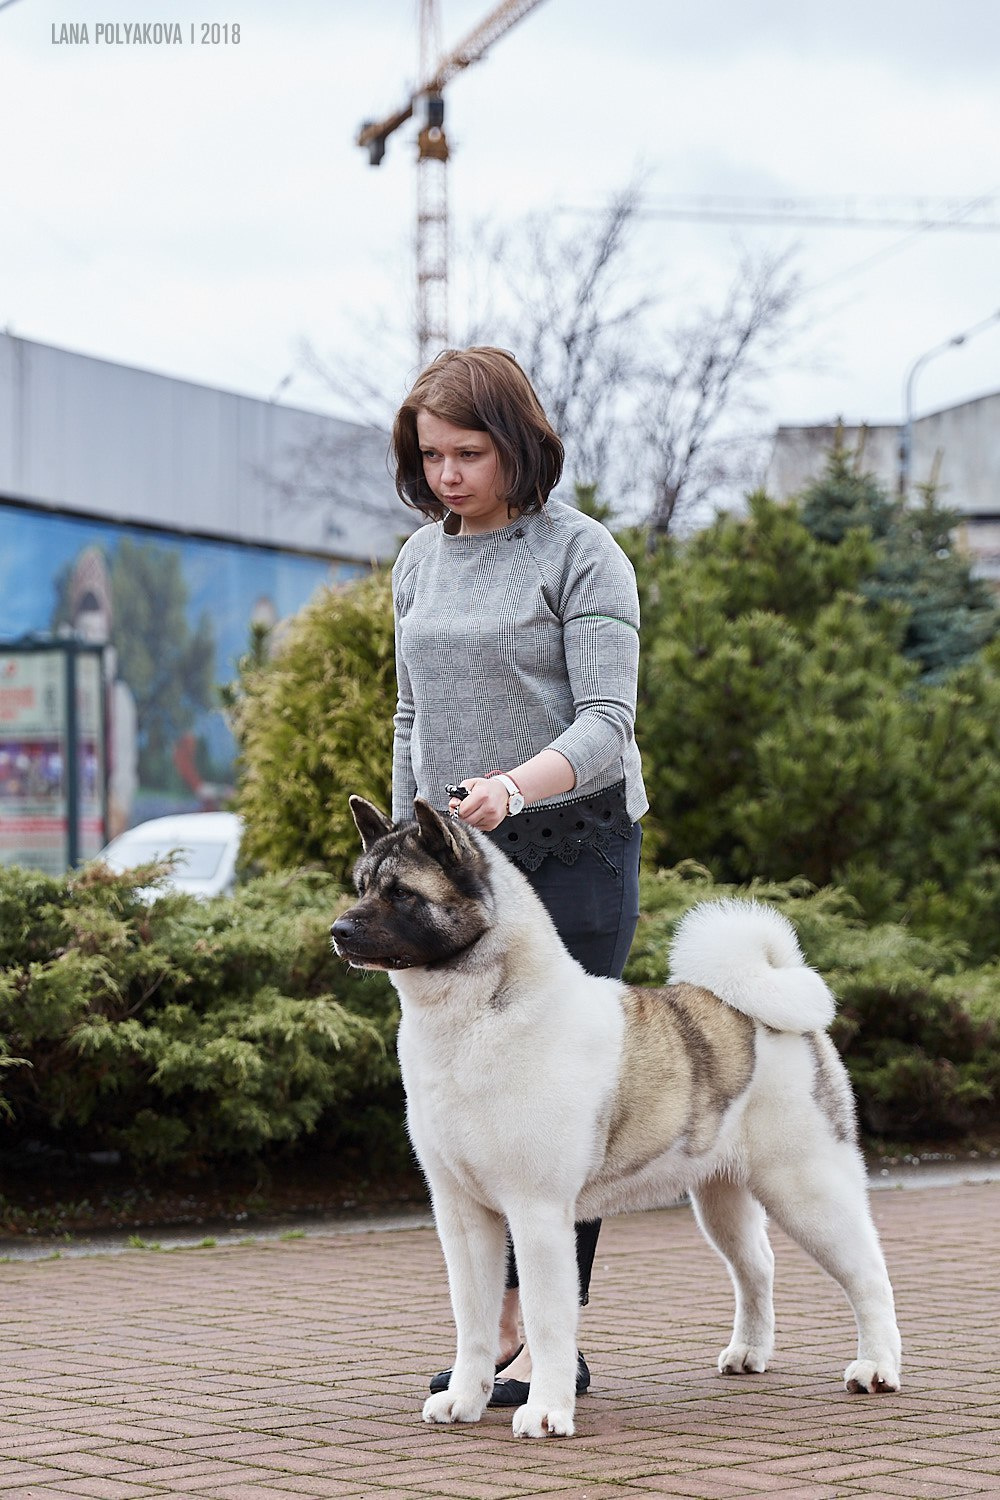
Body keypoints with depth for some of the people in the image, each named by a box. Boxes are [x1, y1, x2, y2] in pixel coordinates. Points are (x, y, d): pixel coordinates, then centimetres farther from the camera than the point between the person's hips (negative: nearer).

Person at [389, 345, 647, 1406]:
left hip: (572, 848, -6)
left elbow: (606, 722, -14)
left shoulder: (581, 553, -6)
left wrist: (513, 787, -31)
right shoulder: (420, 560, 13)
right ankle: (498, 1330, 7)